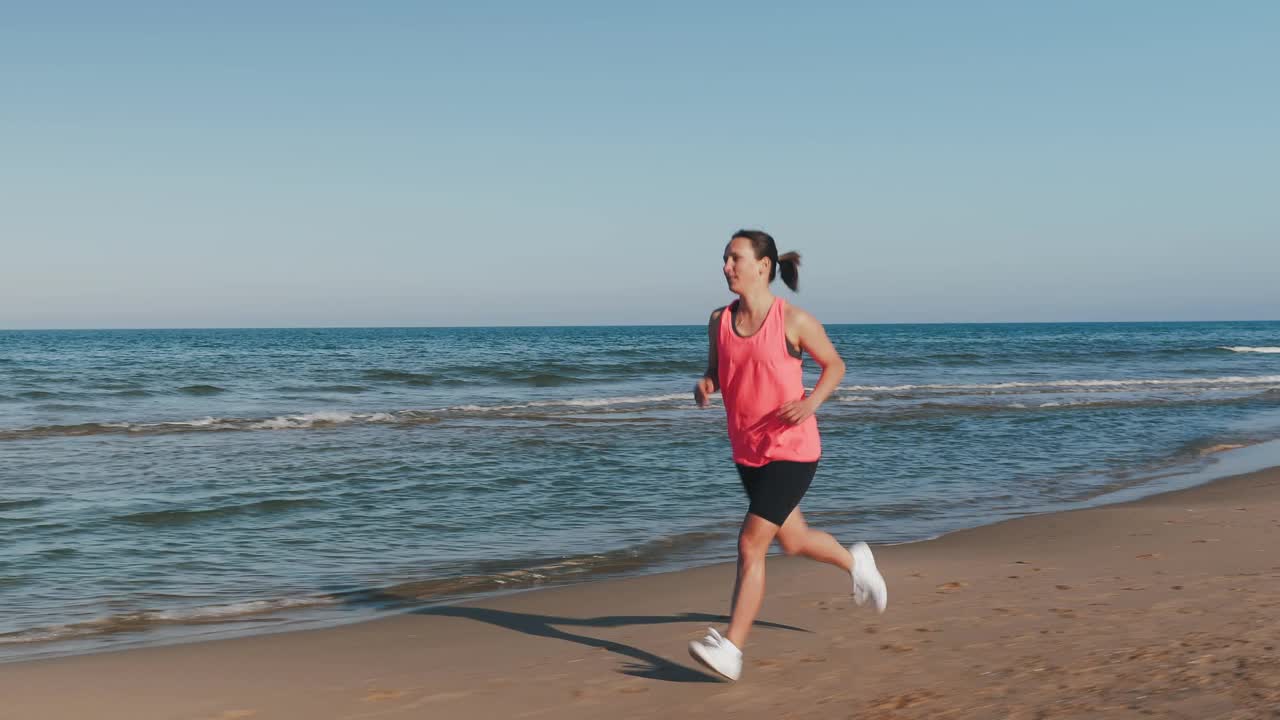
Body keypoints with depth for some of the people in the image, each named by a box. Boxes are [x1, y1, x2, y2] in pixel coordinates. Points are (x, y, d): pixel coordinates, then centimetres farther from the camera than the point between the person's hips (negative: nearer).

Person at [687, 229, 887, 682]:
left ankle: (731, 648, -7)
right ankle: (854, 562, 51)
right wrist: (705, 386, -9)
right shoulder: (719, 321, 2)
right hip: (748, 453, 6)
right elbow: (715, 370, 15)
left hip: (792, 450, -6)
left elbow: (834, 365, 0)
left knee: (750, 545, -13)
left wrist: (810, 403, -17)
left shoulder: (793, 320, -12)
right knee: (793, 541, 20)